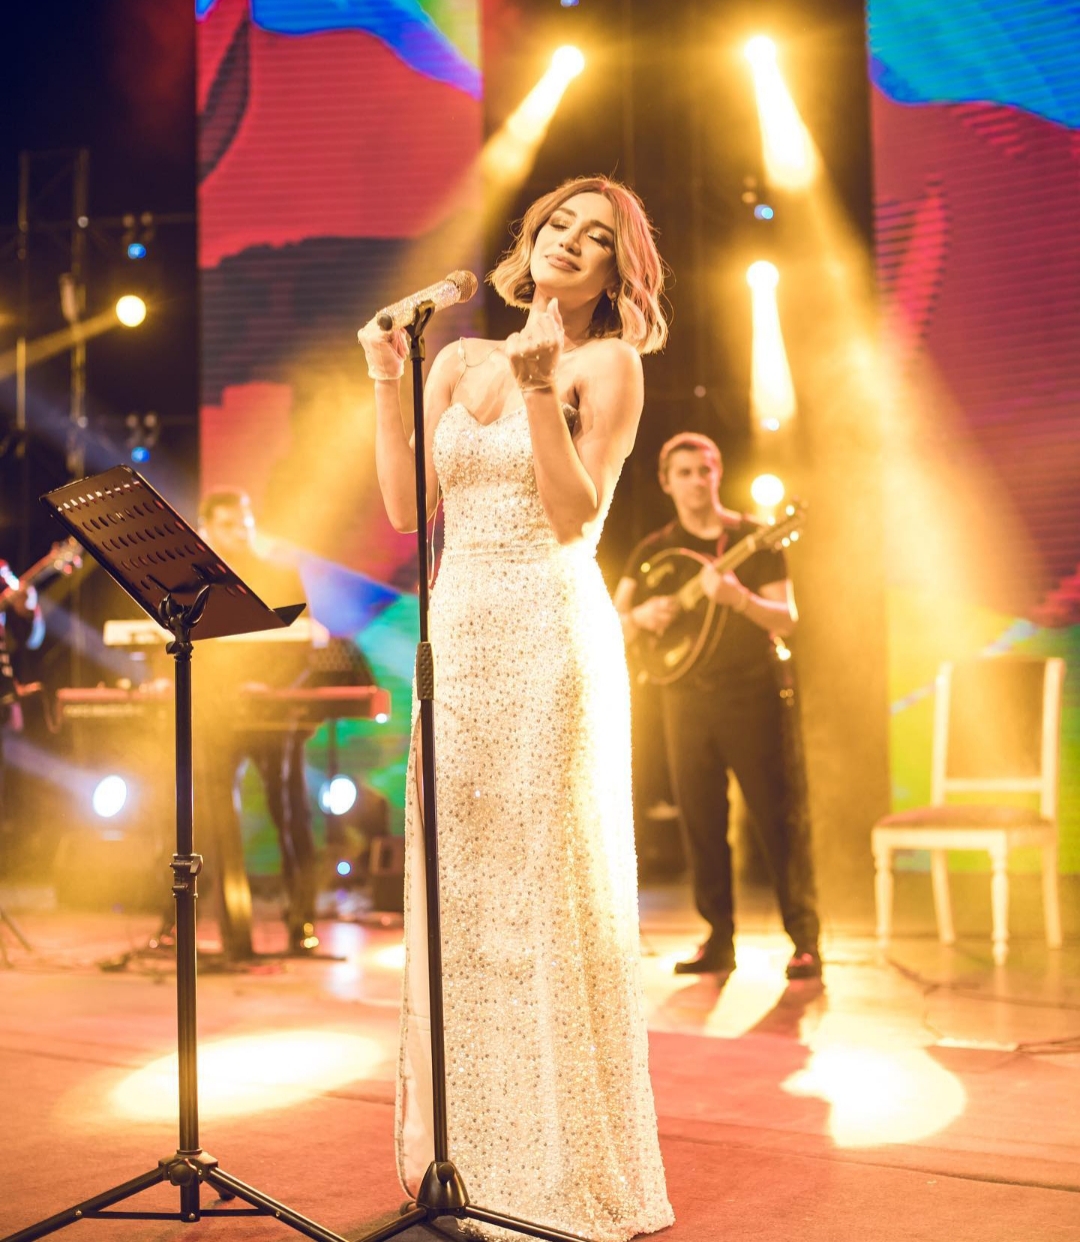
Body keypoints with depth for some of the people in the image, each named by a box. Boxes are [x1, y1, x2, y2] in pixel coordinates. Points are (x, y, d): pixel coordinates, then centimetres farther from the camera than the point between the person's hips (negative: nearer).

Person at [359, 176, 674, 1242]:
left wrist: (540, 388, -17)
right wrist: (386, 385, 3)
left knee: (549, 892, -4)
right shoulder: (459, 362, 15)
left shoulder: (608, 365, 1)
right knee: (460, 892, 8)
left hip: (553, 635, -5)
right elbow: (405, 505, 9)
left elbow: (577, 518, -10)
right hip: (458, 635, 6)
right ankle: (471, 1154, 20)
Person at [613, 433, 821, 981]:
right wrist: (639, 616, -16)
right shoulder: (653, 551, 9)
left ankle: (804, 942, 0)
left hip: (753, 697, -3)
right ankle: (719, 942, 13)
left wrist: (738, 597, -25)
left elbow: (786, 620, -6)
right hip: (687, 702, 3)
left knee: (780, 818, -5)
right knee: (701, 825, 5)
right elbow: (612, 623, 7)